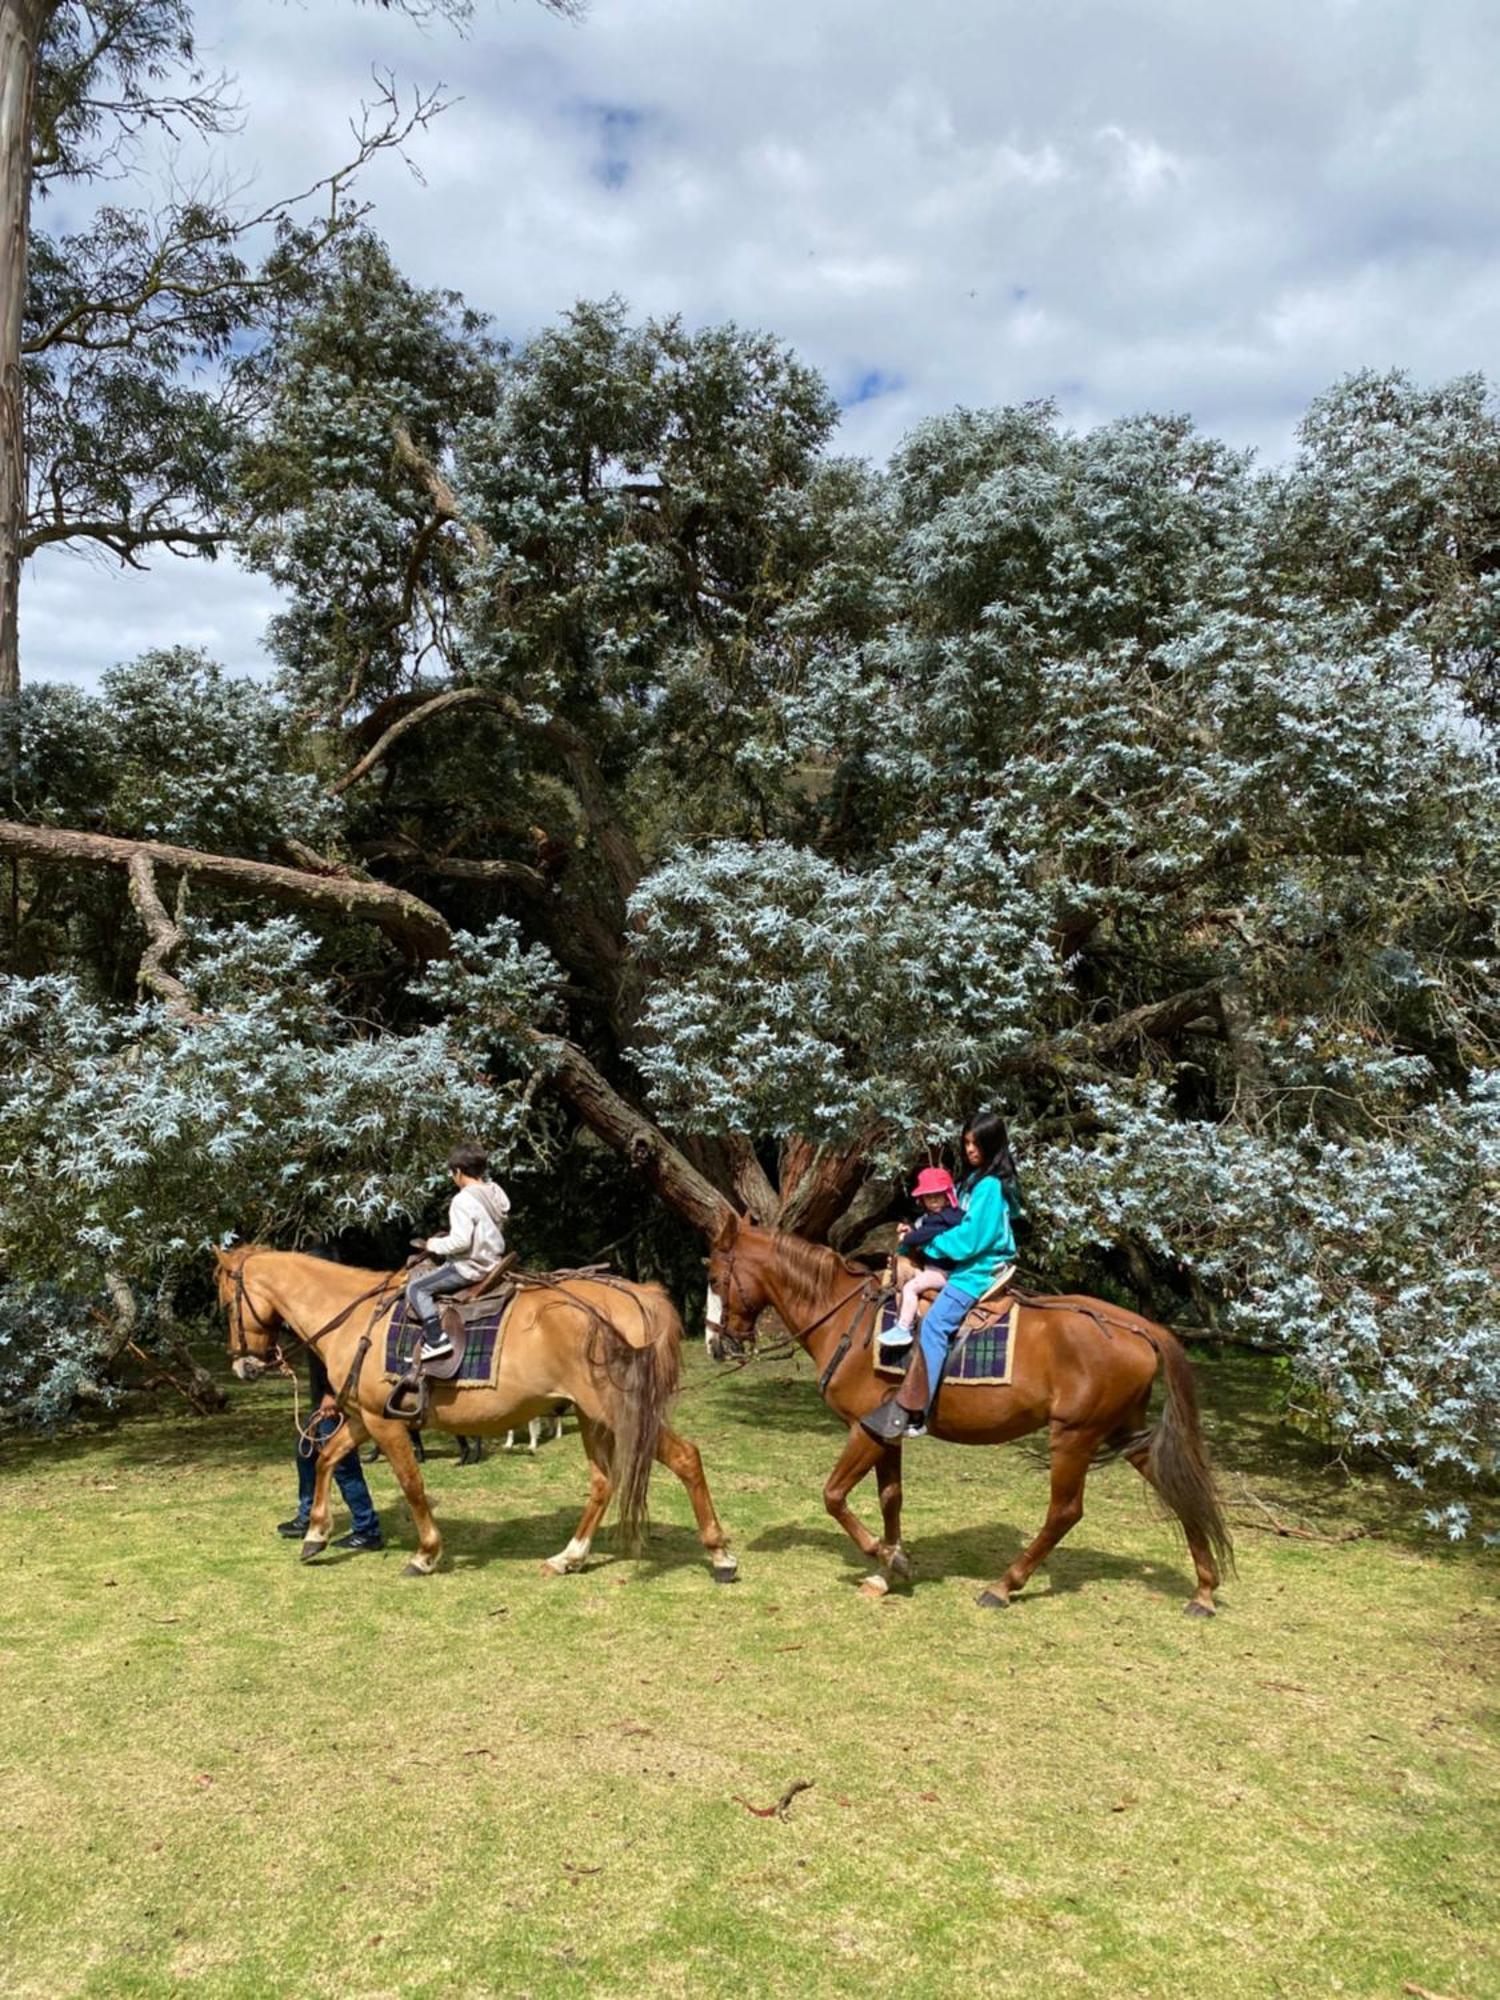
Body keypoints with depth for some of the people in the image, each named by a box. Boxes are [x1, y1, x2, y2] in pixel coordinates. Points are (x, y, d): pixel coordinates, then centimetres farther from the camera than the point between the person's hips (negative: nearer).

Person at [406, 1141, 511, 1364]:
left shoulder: (463, 1200, -20)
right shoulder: (497, 1193, 5)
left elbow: (460, 1241, -26)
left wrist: (434, 1245, -9)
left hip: (470, 1267, -9)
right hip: (492, 1262, 9)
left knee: (416, 1287, -2)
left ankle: (437, 1340, -12)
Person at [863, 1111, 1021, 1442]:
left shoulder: (990, 1186, -15)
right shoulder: (975, 1180, 15)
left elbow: (969, 1238, -19)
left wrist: (929, 1244, -9)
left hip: (979, 1272, -11)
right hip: (966, 1266, 11)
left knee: (934, 1325, -24)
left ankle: (911, 1414, -29)